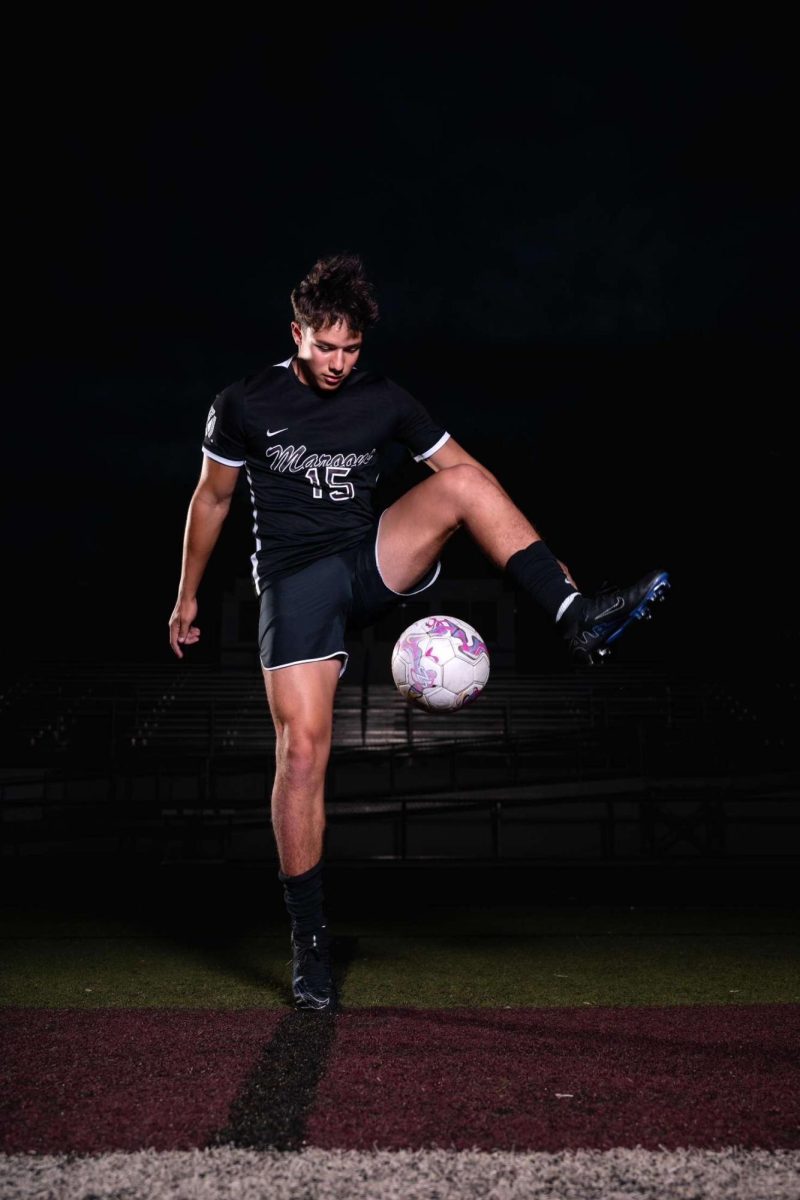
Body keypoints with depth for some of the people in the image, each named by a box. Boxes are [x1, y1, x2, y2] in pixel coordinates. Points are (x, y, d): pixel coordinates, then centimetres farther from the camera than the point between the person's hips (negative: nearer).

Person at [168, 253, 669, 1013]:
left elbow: (470, 476, 3)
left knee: (460, 481, -23)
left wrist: (545, 558, -5)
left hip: (373, 565, 2)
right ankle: (308, 942, -1)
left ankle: (577, 622, -31)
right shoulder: (244, 405, -1)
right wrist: (187, 597, 15)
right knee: (302, 751, -14)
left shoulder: (383, 400, 4)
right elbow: (212, 500, 10)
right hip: (295, 580, -2)